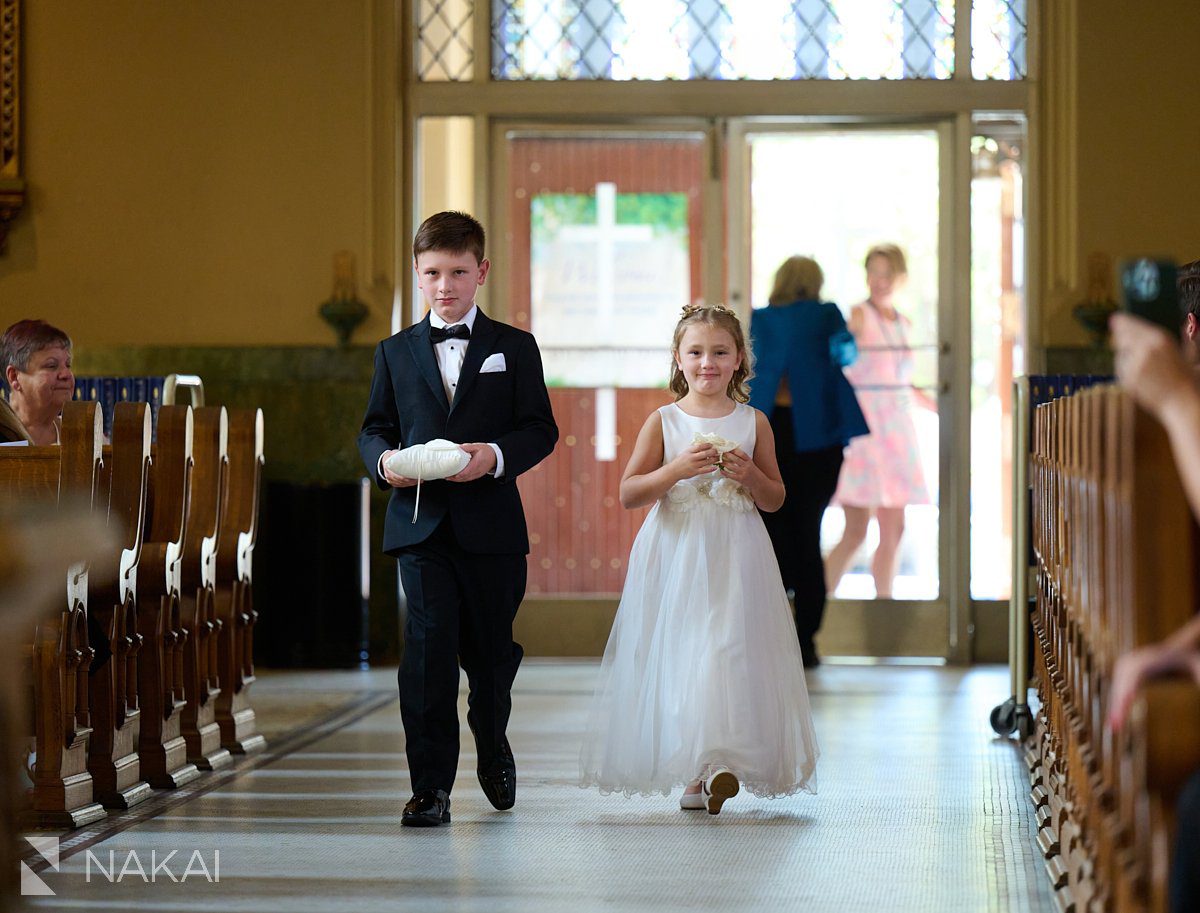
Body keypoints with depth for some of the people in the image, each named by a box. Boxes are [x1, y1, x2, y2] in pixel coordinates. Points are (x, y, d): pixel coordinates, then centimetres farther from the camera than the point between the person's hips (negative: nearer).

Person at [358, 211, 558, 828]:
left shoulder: (514, 349, 6)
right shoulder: (396, 352, 11)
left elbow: (540, 429, 1)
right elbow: (375, 426, 12)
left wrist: (496, 455, -18)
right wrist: (385, 460, -11)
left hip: (490, 526, 0)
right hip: (420, 523, 0)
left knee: (490, 649, 11)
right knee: (428, 647, -11)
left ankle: (493, 747, 39)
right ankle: (431, 787, -10)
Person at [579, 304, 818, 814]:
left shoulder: (753, 423, 6)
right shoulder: (663, 422, 3)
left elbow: (776, 500, 11)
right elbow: (628, 494, -1)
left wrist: (750, 475, -9)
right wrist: (676, 469, -14)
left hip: (735, 562, 0)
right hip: (675, 558, 0)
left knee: (728, 653, -10)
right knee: (675, 659, -1)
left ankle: (719, 761, -11)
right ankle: (692, 771, 5)